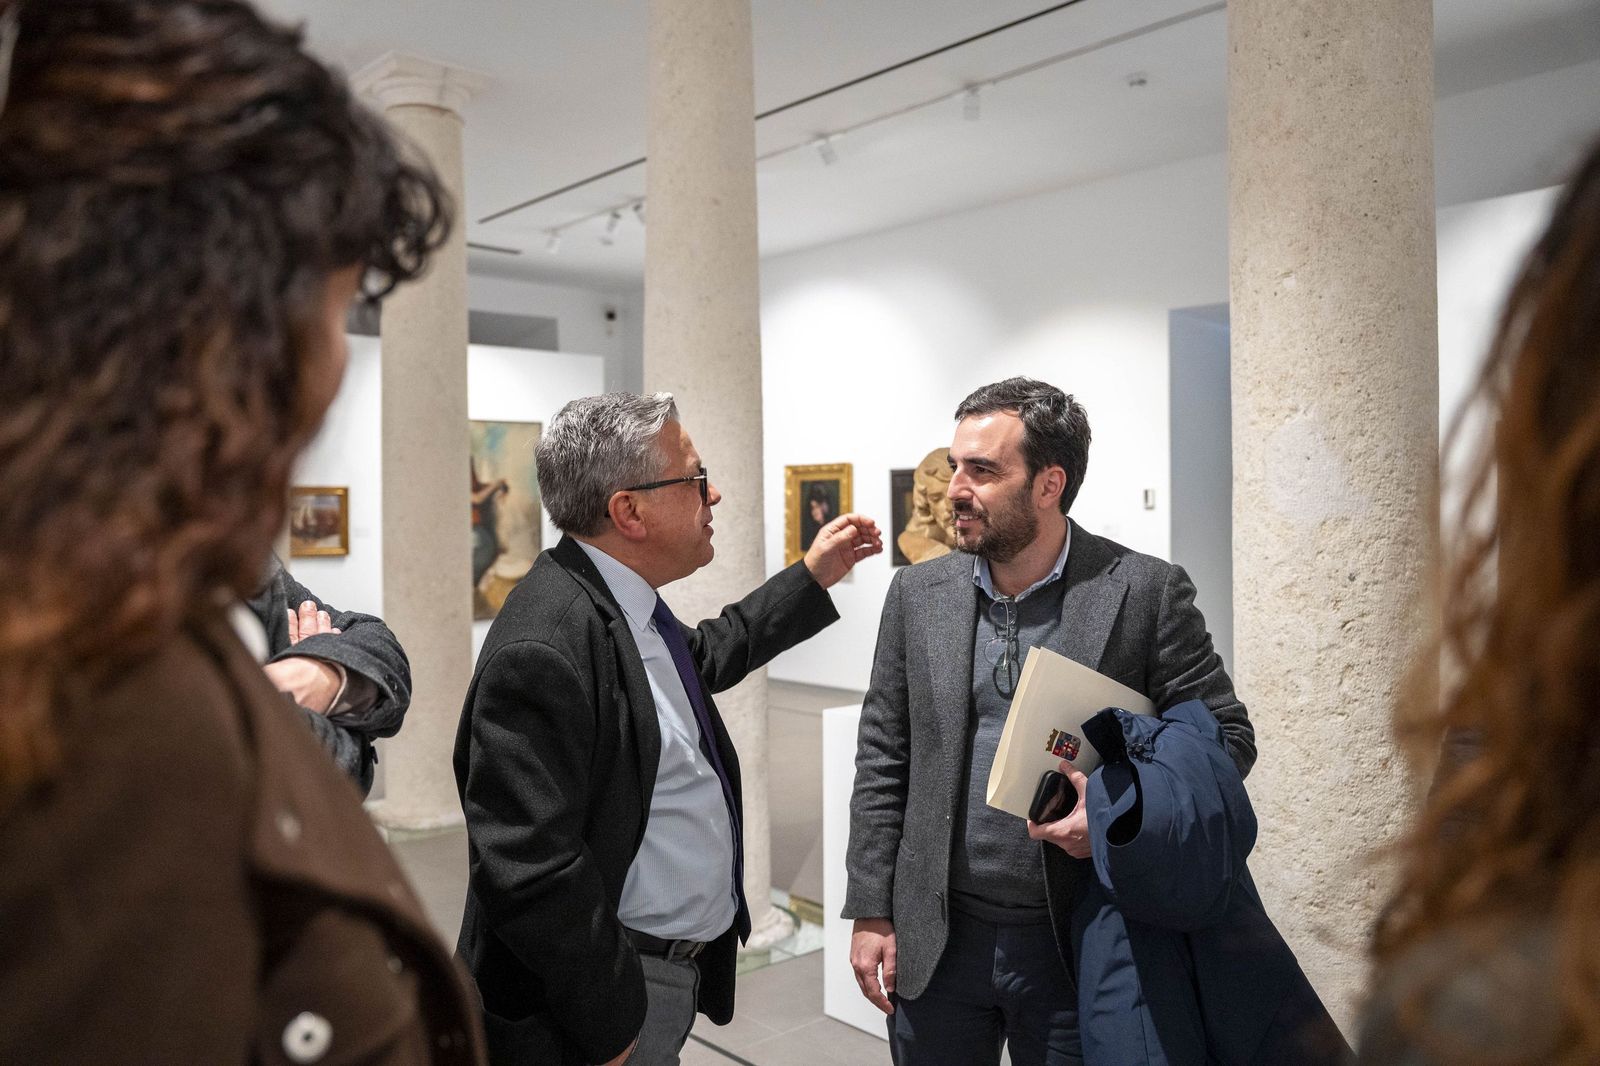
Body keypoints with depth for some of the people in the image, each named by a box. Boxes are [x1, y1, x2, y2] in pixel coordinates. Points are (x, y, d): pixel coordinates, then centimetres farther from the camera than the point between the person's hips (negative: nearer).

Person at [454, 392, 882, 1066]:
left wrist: (812, 578, 22)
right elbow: (527, 868, -28)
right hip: (614, 987, -9)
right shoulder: (541, 650, -27)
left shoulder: (625, 604, 3)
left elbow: (704, 657, 24)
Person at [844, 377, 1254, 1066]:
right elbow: (883, 760, 4)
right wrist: (871, 913, 2)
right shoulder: (918, 594, 1)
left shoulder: (1148, 592, -8)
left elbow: (1227, 737, -3)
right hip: (935, 941, 3)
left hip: (1078, 947, -2)